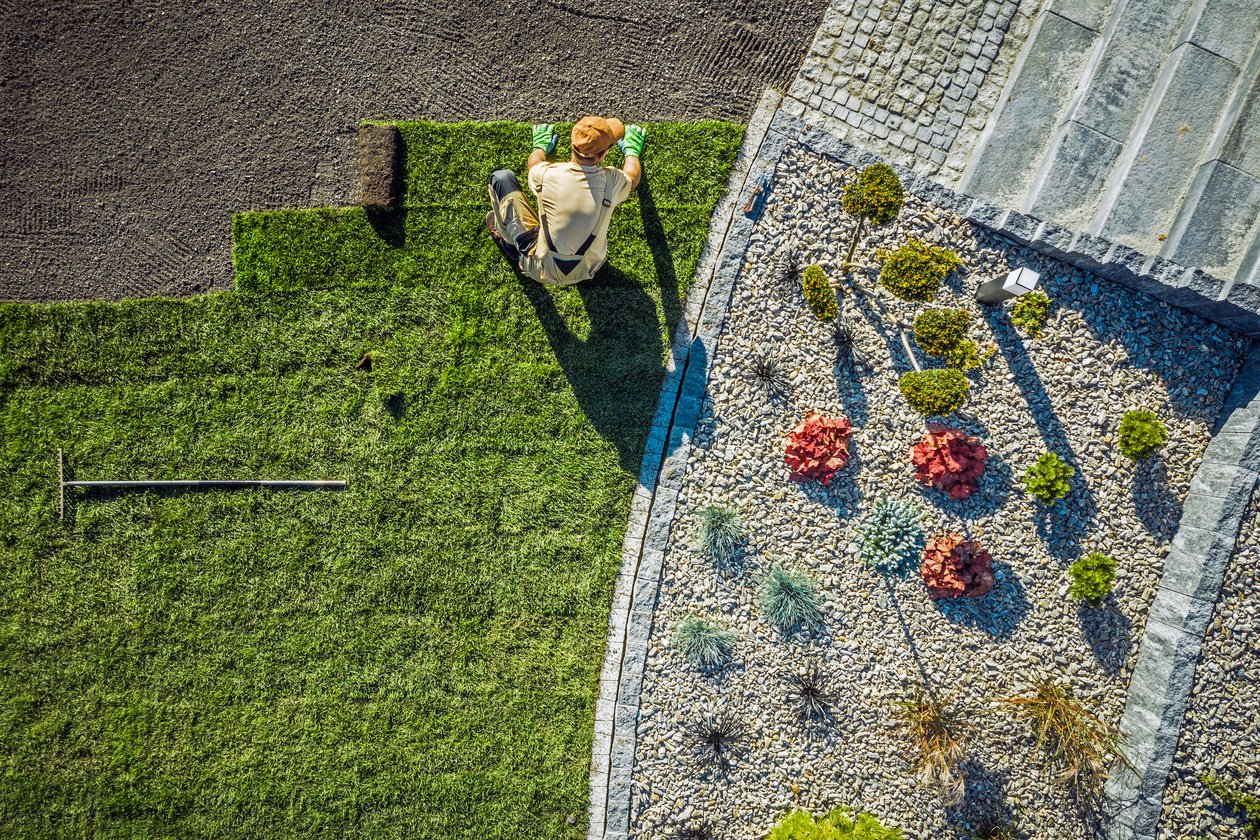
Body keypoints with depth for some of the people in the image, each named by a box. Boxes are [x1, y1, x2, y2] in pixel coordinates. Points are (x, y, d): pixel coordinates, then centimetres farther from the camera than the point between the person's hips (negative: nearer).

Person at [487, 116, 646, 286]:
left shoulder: (547, 175, -20)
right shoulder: (612, 181, -19)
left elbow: (534, 162, 9)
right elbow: (633, 176, 10)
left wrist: (540, 146, 31)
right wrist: (632, 150, 31)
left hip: (541, 270, -2)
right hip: (585, 272, 2)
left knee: (502, 177, 5)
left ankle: (509, 241, 26)